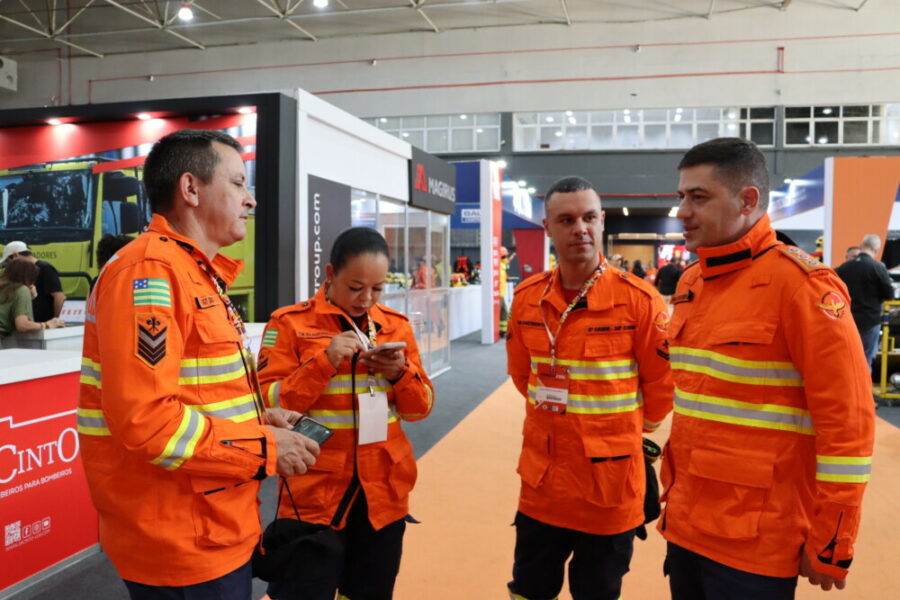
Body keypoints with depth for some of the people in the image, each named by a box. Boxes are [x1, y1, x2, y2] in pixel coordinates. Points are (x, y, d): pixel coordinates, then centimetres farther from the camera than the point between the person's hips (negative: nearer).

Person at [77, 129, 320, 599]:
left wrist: (258, 420, 4)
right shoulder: (149, 272, -19)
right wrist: (264, 448, -18)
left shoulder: (197, 274, 14)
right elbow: (144, 419, -26)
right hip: (182, 547, -9)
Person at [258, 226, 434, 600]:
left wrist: (401, 374, -12)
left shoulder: (396, 325, 7)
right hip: (315, 494, -4)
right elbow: (268, 406, -10)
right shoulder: (290, 323, -5)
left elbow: (421, 407, 9)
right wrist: (324, 363, -22)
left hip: (384, 491, 4)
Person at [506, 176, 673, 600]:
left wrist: (622, 430, 6)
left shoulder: (639, 298, -15)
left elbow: (662, 383, -4)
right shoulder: (526, 297, -2)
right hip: (541, 480, 4)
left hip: (609, 483, -3)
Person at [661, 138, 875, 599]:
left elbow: (847, 422, -16)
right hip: (685, 527, 7)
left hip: (755, 545, -6)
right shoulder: (690, 282, 7)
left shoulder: (797, 281, -15)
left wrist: (830, 544, -13)